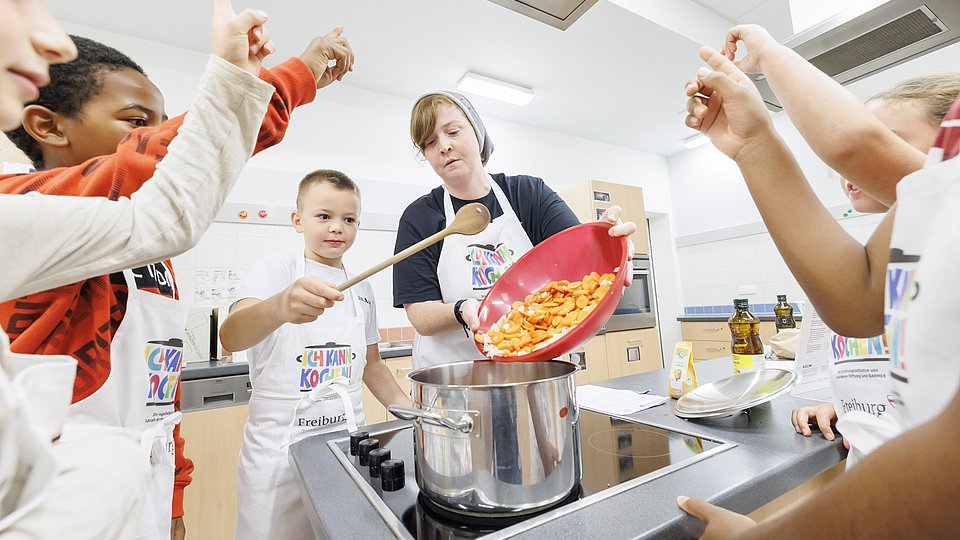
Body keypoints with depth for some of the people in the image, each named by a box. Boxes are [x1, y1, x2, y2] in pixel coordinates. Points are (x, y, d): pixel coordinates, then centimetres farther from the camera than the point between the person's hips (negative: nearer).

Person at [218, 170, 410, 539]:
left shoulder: (361, 288, 4)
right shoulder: (275, 271, -8)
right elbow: (230, 338, -26)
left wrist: (410, 410, 3)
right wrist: (278, 308, -47)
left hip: (348, 441, 4)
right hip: (279, 450, -3)